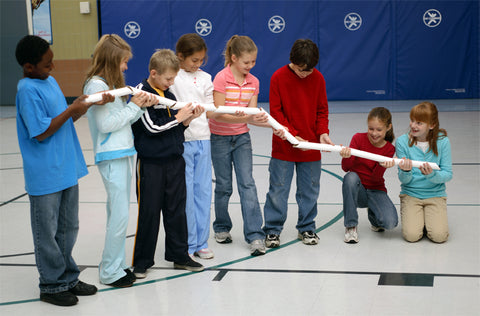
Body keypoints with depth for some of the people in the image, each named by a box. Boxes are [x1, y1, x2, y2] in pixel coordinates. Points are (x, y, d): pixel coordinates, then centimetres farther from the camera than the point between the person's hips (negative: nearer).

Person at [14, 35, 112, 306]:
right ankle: (52, 285, 18)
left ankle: (68, 278, 30)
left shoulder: (50, 81, 9)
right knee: (47, 232, 6)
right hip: (45, 176, -8)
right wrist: (73, 109, -17)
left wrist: (89, 104, 0)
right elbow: (41, 132, -20)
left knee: (68, 228, 17)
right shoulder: (27, 90, -17)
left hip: (67, 170, 8)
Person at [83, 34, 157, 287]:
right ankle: (110, 271, 1)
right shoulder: (96, 85, -13)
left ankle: (116, 265, 18)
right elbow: (106, 124, -18)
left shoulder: (110, 84, 16)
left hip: (124, 152, 9)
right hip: (111, 156, -9)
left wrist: (142, 105, -1)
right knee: (119, 214, -8)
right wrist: (134, 106, -11)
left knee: (118, 212, 11)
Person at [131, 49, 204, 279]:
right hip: (150, 163, -6)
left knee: (177, 210, 11)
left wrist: (188, 119, -2)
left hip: (174, 161, 7)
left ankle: (179, 255, 23)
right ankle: (141, 262, 11)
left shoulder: (169, 95, 11)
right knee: (149, 212, 0)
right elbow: (151, 126, -18)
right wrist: (178, 117, -11)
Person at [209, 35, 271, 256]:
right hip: (220, 138, -3)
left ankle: (255, 235, -8)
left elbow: (251, 114, -2)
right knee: (224, 186, 7)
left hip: (241, 137, 3)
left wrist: (270, 123, -20)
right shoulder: (221, 78, -15)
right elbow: (218, 114, -20)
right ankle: (222, 228, 28)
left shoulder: (253, 82, 1)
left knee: (247, 184, -6)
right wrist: (242, 118, -32)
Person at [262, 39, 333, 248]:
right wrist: (293, 135, -17)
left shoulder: (317, 78, 0)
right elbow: (275, 112, -9)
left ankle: (306, 228, 24)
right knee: (278, 189, 2)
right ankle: (272, 230, 14)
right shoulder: (278, 78, -9)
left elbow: (322, 110, 7)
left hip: (311, 146, 3)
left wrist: (323, 133, -10)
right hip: (283, 147, -3)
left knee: (309, 190, 10)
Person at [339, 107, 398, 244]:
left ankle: (373, 215, 14)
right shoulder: (358, 138, -6)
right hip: (356, 189, 0)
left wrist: (382, 165, -35)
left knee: (390, 222, -27)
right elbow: (346, 168, -14)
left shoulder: (389, 149, -5)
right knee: (351, 177, -37)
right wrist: (346, 157, -36)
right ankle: (351, 227, -23)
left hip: (375, 191, 0)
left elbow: (376, 177, -14)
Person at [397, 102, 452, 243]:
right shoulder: (402, 141, -8)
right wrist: (405, 172, -31)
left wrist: (432, 175, -26)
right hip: (410, 194, 0)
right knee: (411, 235, -19)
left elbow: (448, 174, -5)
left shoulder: (442, 141, -8)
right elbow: (404, 180, -6)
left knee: (439, 236, -18)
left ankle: (429, 217, 14)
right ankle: (409, 216, 14)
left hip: (435, 194, 0)